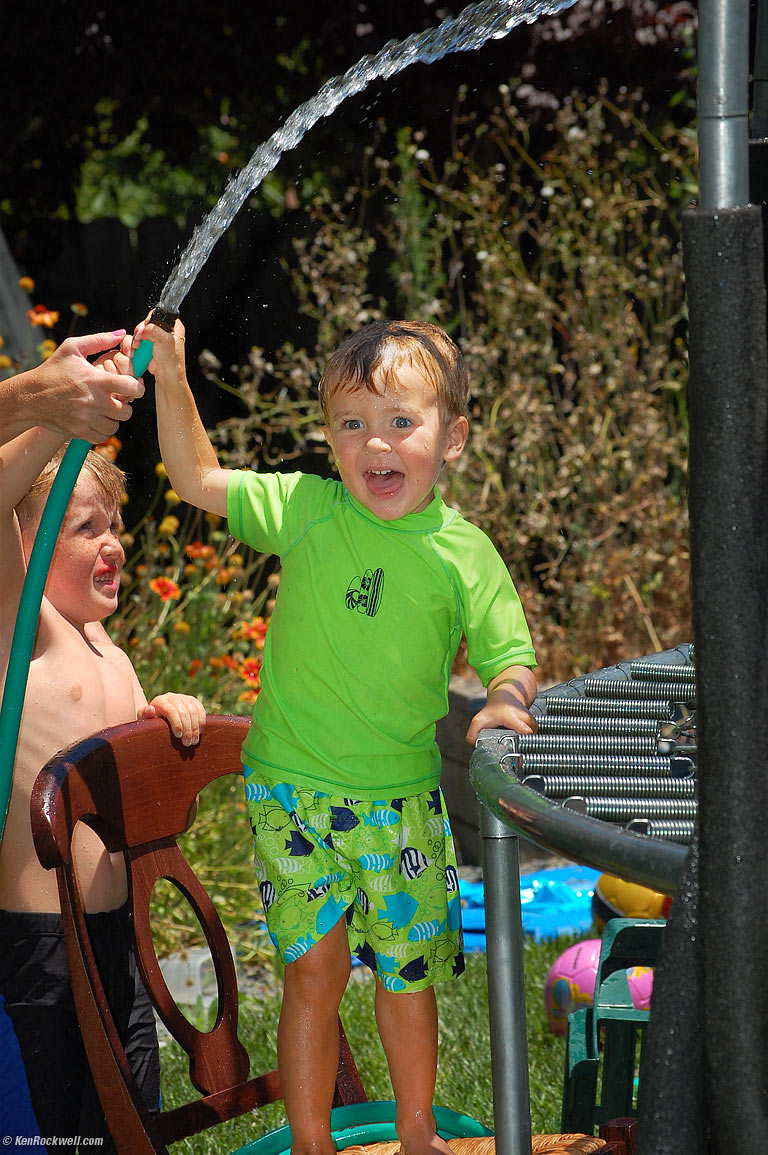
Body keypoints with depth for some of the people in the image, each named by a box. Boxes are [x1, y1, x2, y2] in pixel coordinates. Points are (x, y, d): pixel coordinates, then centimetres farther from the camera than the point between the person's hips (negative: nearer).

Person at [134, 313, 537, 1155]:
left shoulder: (465, 554, -7)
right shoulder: (307, 511, -6)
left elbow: (511, 657, -2)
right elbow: (198, 479, -1)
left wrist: (505, 700, -23)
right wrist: (171, 381, -12)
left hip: (404, 797, 1)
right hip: (293, 789, -1)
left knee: (407, 972, 13)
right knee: (314, 970, 0)